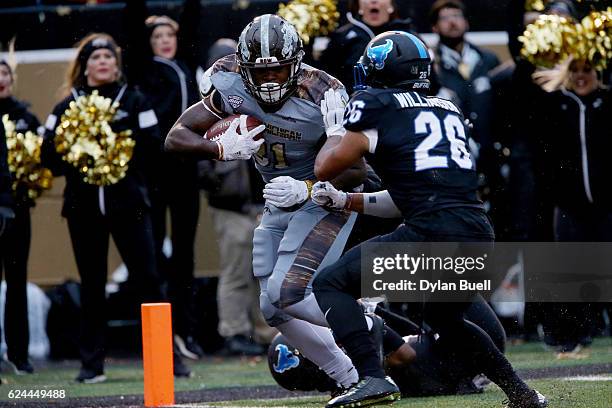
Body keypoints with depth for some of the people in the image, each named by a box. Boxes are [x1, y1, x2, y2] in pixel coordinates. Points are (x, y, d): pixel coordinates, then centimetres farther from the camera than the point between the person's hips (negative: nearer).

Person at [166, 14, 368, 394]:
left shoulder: (322, 95, -26)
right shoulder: (233, 85, -14)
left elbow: (356, 171, -21)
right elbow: (176, 137, -13)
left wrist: (307, 190, -36)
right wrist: (222, 149, -32)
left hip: (324, 202, -6)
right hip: (280, 206, 7)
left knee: (286, 294, -21)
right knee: (276, 309, 5)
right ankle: (351, 377, 15)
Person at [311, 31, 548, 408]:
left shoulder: (374, 106, 5)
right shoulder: (449, 111, 25)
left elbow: (325, 168, 12)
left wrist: (338, 136, 31)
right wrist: (344, 202, 28)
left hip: (432, 235, -7)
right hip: (480, 235, 7)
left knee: (331, 284, 4)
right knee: (445, 320, 32)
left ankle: (373, 377, -13)